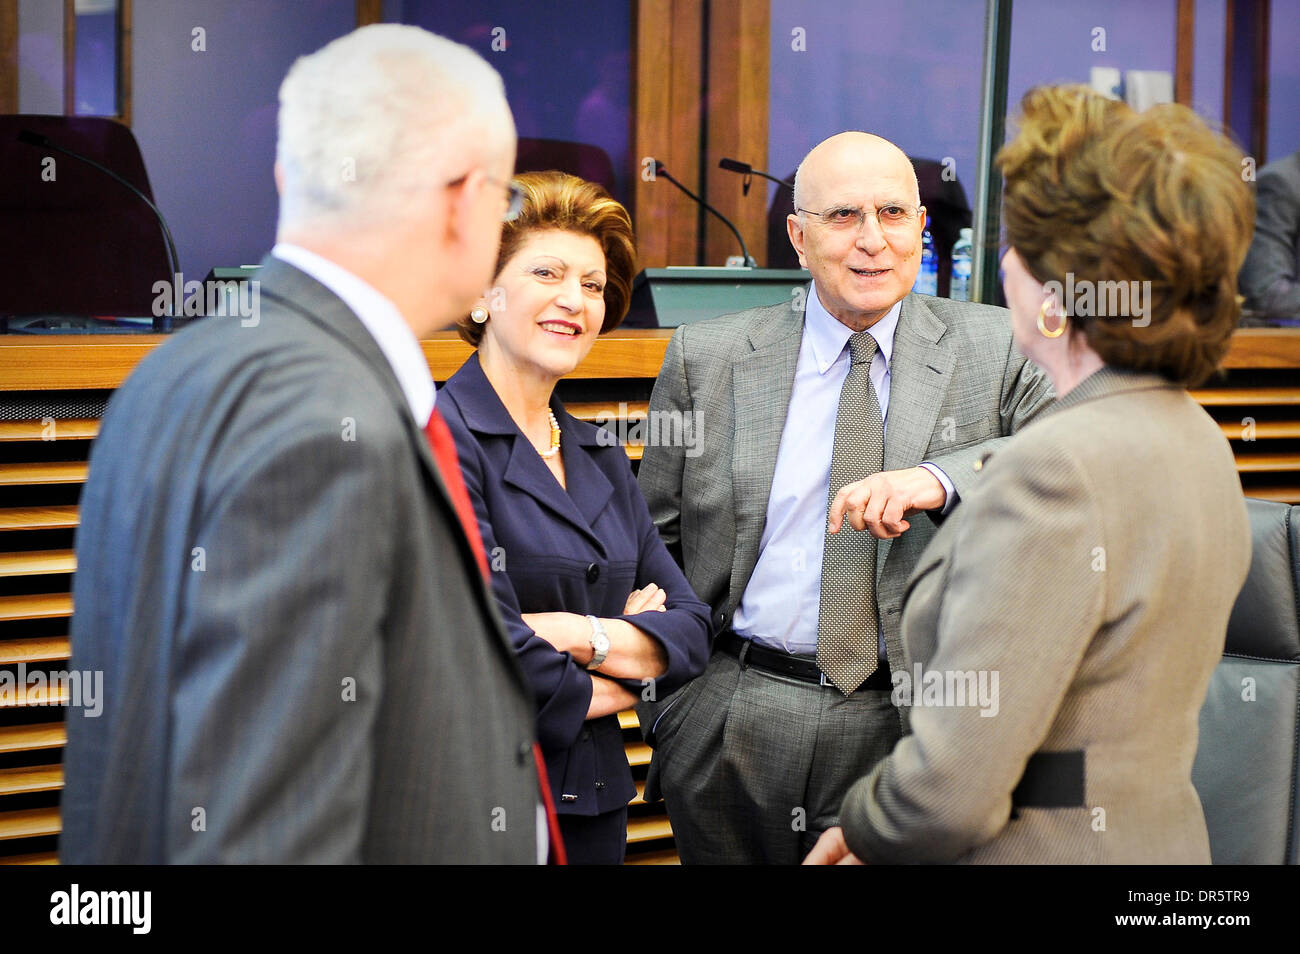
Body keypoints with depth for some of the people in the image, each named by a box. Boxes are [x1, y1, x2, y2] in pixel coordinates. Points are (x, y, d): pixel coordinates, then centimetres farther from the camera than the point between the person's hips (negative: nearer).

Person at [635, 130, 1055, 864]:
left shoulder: (998, 352, 2)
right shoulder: (706, 359, 3)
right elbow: (651, 548, 8)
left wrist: (942, 479, -28)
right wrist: (668, 716, 3)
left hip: (917, 730, -1)